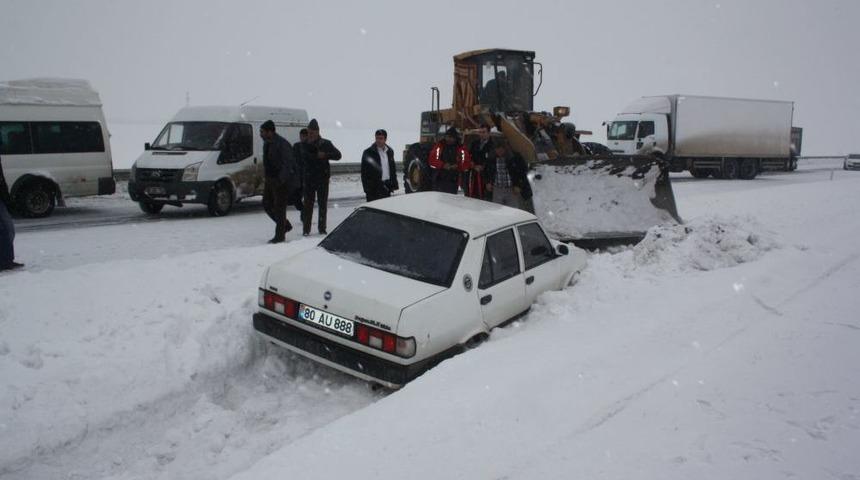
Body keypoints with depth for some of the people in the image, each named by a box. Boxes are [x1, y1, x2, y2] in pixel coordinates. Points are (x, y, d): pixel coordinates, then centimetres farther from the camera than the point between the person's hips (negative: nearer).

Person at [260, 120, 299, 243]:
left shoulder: (282, 144, -19)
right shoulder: (266, 143, 8)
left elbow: (288, 164, -22)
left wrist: (280, 180, -29)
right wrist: (267, 178, 18)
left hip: (282, 181, -9)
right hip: (270, 179, 9)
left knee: (279, 208, -4)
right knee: (267, 205, 11)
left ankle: (280, 235, 6)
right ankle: (286, 226, 25)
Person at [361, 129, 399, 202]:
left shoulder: (390, 151, 12)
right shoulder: (368, 153, -5)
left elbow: (393, 170, 19)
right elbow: (364, 173, -6)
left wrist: (394, 185, 11)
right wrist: (367, 189, -12)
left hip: (387, 187, 5)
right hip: (374, 189, -5)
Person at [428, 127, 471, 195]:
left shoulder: (461, 150, 2)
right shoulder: (439, 146, 3)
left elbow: (467, 164, 1)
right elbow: (432, 160, -2)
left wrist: (457, 166, -17)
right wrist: (443, 165, -17)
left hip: (453, 181, 0)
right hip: (439, 179, 1)